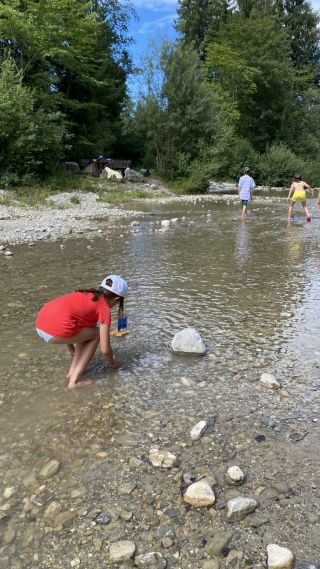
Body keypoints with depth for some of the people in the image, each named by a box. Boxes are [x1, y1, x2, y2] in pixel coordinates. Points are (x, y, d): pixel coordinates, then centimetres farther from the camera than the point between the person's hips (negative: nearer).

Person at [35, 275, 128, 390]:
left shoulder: (87, 296, 25)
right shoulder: (104, 309, 4)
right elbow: (105, 349, 3)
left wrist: (72, 350, 50)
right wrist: (112, 363, 26)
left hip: (40, 325, 8)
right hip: (57, 330, -8)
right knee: (96, 334, 15)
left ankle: (72, 371, 23)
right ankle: (74, 380, 10)